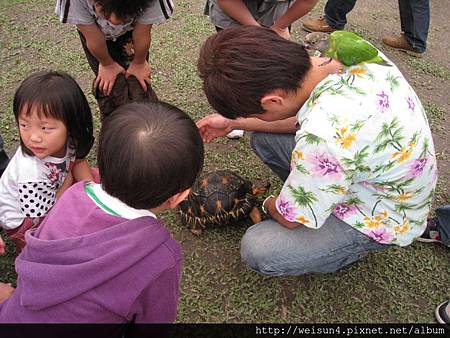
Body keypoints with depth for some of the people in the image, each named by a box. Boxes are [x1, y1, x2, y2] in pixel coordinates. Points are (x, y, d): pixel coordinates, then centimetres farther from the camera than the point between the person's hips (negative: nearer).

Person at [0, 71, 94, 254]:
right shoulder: (31, 174, -40)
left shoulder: (67, 139, -27)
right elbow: (43, 219, -27)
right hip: (22, 220, -6)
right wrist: (69, 180, -22)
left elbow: (78, 161, -5)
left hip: (53, 191, 6)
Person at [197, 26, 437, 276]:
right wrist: (235, 122, 6)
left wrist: (268, 205, 3)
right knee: (263, 138, 3)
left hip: (380, 221, -7)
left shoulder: (325, 136, -41)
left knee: (256, 249, -17)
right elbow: (301, 119, 4)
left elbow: (289, 218, -21)